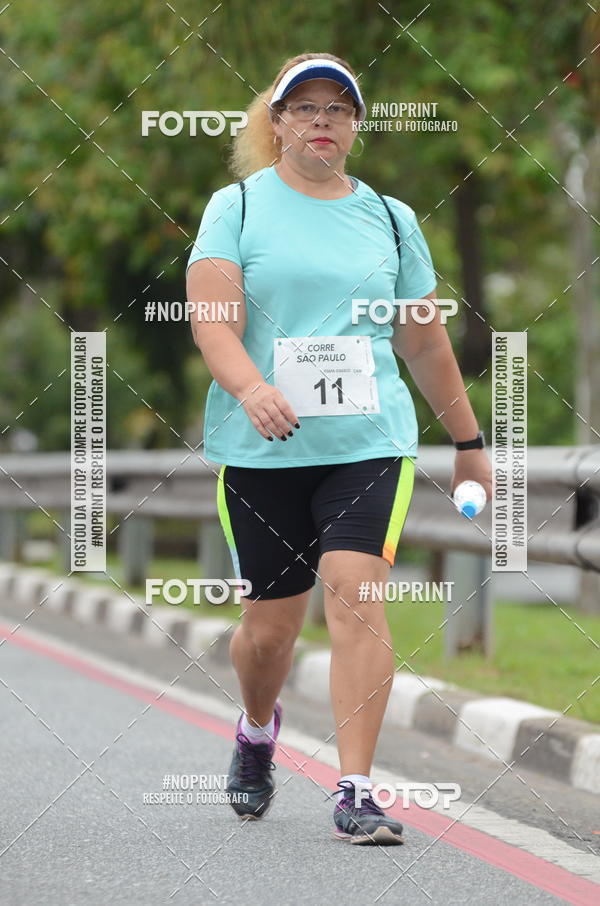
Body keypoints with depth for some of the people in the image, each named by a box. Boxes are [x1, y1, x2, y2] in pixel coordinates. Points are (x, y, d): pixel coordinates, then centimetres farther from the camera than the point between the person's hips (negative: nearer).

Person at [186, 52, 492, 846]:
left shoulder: (391, 217, 12)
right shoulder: (237, 207, 4)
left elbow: (425, 342, 19)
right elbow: (212, 319, -9)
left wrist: (468, 442, 21)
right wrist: (250, 388, -28)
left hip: (369, 444, 1)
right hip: (261, 451, -1)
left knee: (355, 598, -17)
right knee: (270, 626, 5)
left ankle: (356, 793, -15)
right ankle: (258, 730, 39)